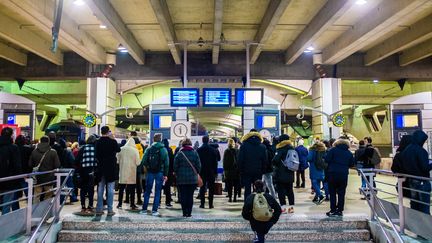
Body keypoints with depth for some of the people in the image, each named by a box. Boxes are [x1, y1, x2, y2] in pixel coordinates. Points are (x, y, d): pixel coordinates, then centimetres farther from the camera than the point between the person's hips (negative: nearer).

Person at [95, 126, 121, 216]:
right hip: (111, 169, -3)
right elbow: (118, 150, 6)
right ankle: (110, 210, 4)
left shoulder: (98, 142, -2)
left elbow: (96, 155, 3)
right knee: (110, 189, 2)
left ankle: (99, 209, 15)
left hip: (100, 169, 3)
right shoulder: (113, 142, -12)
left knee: (100, 189, 11)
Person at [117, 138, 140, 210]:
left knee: (121, 189, 13)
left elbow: (117, 161, 1)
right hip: (131, 173, -2)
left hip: (122, 172, 2)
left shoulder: (121, 149, -4)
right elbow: (138, 162, -10)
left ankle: (120, 204, 18)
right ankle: (132, 205, 9)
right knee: (132, 190, 7)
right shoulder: (135, 150, -10)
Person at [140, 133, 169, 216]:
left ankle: (144, 209, 15)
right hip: (160, 173, -1)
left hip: (150, 172, 2)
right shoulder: (164, 150, -3)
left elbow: (143, 161, -6)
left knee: (147, 191, 12)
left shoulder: (149, 149, -1)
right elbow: (166, 163, -4)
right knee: (157, 192, 4)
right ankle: (154, 210, 4)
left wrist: (147, 167, 12)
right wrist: (165, 174, 0)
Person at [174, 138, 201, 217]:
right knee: (190, 196, 7)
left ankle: (184, 213, 6)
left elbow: (175, 166, -3)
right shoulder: (195, 153, 0)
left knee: (183, 196, 5)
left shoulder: (179, 153, -4)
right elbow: (198, 165, 1)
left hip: (181, 178, -1)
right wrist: (196, 173, 17)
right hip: (192, 178, 1)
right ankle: (189, 213, 8)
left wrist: (176, 173, 14)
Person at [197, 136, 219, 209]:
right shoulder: (213, 150, -5)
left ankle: (202, 203, 6)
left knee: (202, 187, 7)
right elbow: (216, 161, -2)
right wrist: (215, 171, 4)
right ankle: (210, 204, 7)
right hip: (211, 172, 0)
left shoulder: (198, 150, -5)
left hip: (202, 172, 0)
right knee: (211, 188, 6)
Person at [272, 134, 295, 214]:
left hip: (281, 174, -7)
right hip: (290, 174, 7)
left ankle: (283, 207, -3)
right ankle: (291, 206, 15)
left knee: (281, 190, -1)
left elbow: (275, 160, -19)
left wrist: (273, 163, 1)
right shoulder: (292, 149, 9)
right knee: (290, 190, 13)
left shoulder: (281, 149, -13)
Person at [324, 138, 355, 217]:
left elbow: (327, 159, -10)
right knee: (341, 193, 9)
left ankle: (333, 210, 4)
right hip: (344, 175, 3)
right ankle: (340, 210, 12)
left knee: (332, 193, 4)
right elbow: (352, 164, 12)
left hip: (333, 173, -3)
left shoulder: (333, 150, -2)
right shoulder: (349, 153, 9)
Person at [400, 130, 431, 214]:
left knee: (414, 204, 15)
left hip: (411, 181, 7)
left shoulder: (405, 150, 6)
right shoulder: (421, 151, -16)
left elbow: (403, 167, 10)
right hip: (422, 182, -7)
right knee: (424, 207, 0)